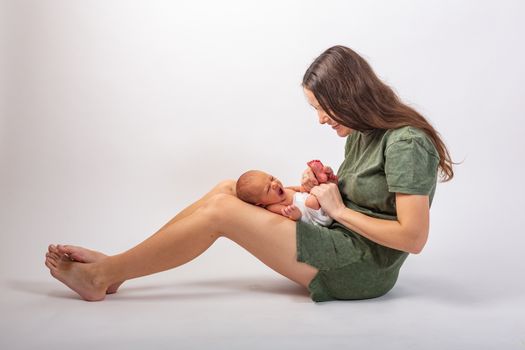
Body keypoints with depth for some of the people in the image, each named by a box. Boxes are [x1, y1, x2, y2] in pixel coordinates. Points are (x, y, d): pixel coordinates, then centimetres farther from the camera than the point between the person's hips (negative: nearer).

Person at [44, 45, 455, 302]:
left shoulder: (406, 142, -18)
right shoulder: (360, 134, 10)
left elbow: (413, 237, -23)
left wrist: (339, 210, -16)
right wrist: (321, 189, -5)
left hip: (364, 267, -9)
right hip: (340, 245, 9)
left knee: (221, 210, -18)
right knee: (227, 189, -1)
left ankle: (102, 277, -7)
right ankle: (114, 265, -1)